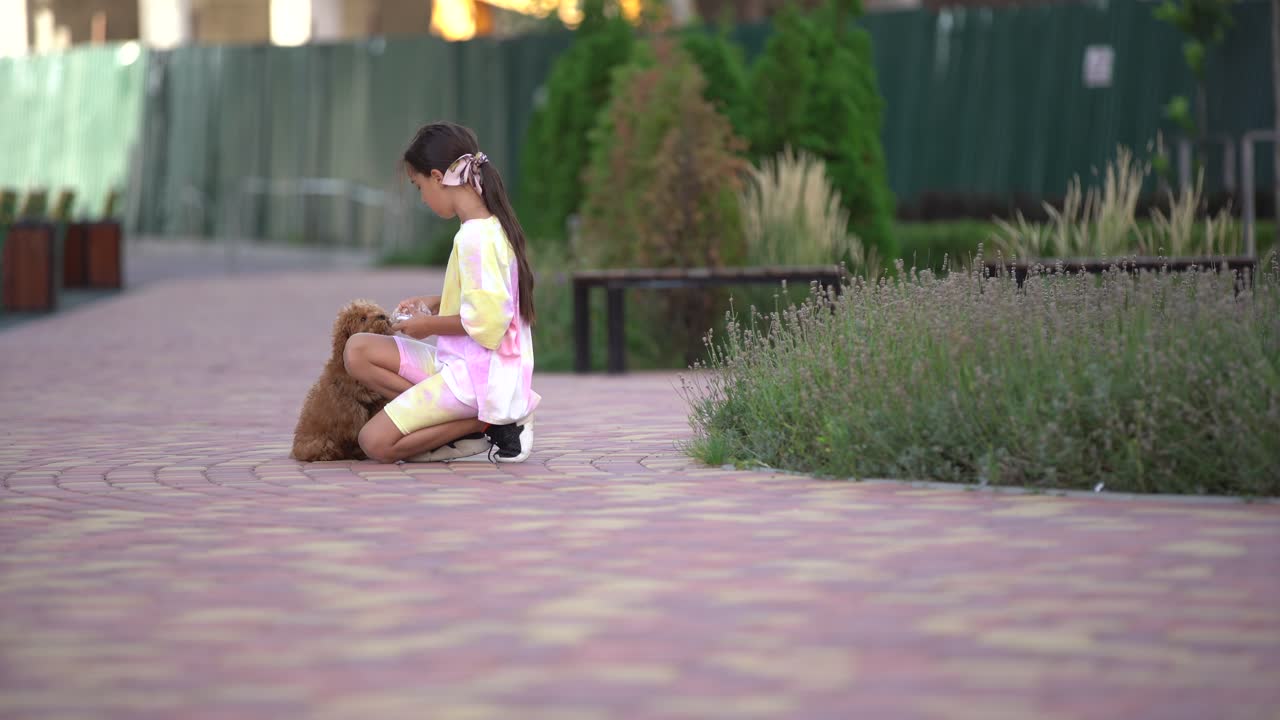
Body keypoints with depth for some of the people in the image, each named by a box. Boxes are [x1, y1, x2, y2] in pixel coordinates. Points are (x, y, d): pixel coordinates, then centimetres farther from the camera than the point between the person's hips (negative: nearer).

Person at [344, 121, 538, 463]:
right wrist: (437, 303, 13)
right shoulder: (491, 227, 11)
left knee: (376, 442, -15)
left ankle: (485, 423, -7)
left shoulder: (475, 237, -19)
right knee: (358, 350, 4)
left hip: (477, 373, -10)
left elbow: (487, 319, -23)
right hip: (459, 362, 10)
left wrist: (429, 325, -9)